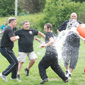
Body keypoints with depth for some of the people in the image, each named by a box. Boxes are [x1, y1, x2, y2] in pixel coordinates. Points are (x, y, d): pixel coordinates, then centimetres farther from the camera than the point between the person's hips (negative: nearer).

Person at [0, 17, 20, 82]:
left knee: (15, 62, 12)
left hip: (8, 49, 10)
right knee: (14, 62, -12)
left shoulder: (7, 28, 16)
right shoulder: (9, 29, -17)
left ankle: (14, 76, 19)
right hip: (6, 49, -10)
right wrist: (17, 37, -10)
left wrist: (15, 37, 21)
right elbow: (12, 39, -30)